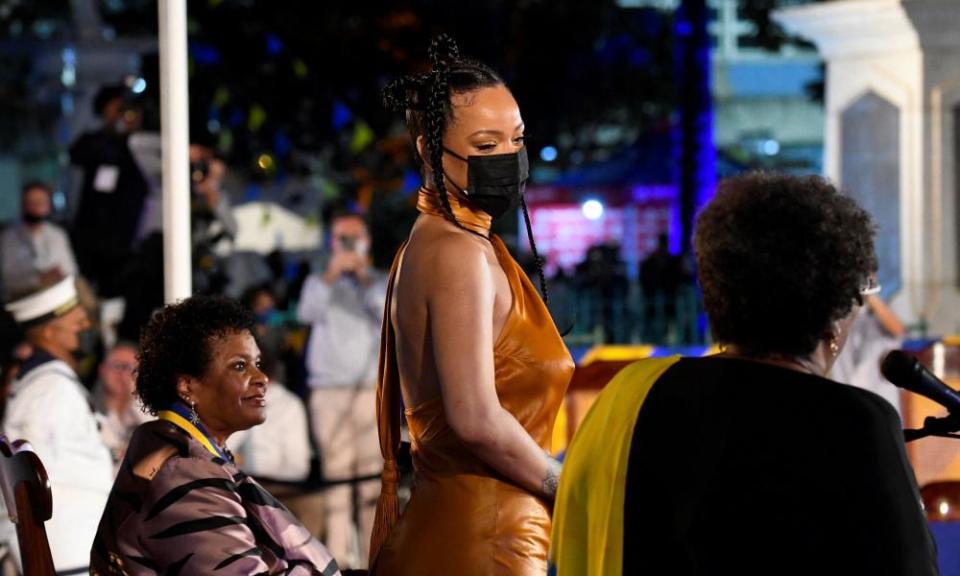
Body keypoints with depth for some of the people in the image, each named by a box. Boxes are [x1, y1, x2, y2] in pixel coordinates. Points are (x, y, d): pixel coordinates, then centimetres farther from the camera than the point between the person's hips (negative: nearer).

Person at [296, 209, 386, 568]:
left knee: (374, 476, -7)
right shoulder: (319, 282, 14)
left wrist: (366, 279, -14)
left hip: (373, 390, 0)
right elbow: (307, 312, -7)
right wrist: (330, 275, -19)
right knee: (336, 474, -5)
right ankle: (338, 558, -6)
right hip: (330, 393, 0)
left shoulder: (380, 283, 14)